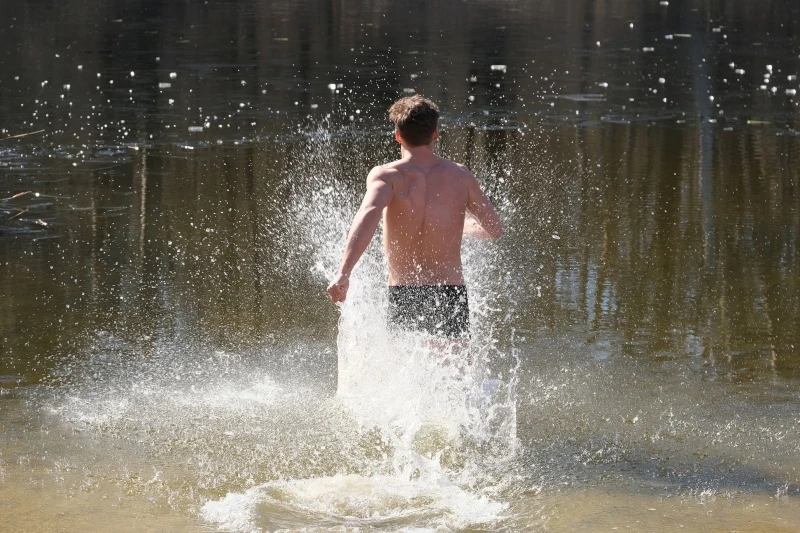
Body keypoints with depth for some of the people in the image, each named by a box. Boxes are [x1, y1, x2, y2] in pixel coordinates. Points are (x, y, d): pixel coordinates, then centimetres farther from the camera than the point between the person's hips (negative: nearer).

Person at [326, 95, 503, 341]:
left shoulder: (386, 175, -4)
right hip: (452, 292, 1)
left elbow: (369, 213, -25)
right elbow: (495, 229, 12)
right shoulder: (460, 175, 4)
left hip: (402, 295, -1)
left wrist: (343, 273, -34)